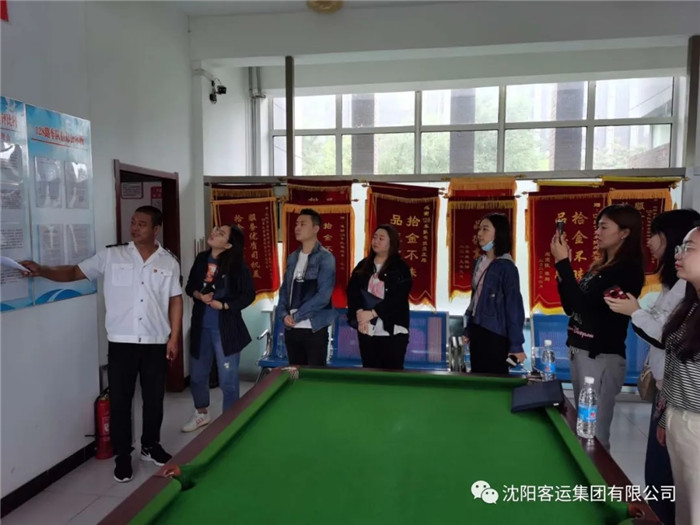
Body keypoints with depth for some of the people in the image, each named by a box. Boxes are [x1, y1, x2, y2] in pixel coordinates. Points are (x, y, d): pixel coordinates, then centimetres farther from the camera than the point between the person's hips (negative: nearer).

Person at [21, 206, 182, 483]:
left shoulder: (169, 262, 1)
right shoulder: (111, 255, 0)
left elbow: (175, 301, 4)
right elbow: (75, 272, 2)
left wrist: (174, 337, 0)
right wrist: (42, 270, -15)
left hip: (156, 342, 1)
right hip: (121, 342, 0)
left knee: (154, 398, 13)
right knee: (119, 400, 7)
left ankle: (150, 446, 33)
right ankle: (122, 455, 24)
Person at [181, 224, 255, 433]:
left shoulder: (238, 266, -12)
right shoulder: (201, 259, 3)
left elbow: (248, 296, -8)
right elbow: (189, 286, 13)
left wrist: (224, 305, -17)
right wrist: (199, 295, -8)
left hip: (226, 329, -5)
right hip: (201, 327, 6)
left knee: (228, 380, 3)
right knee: (197, 375, 19)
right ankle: (201, 413, 43)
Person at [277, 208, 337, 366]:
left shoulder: (325, 258, -8)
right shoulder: (292, 257, 11)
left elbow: (323, 295, -16)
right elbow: (284, 289, 13)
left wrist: (296, 316, -13)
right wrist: (284, 315, -4)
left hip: (314, 329, -5)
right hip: (291, 329, 6)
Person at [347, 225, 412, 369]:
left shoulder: (401, 268, 0)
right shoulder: (363, 266, 12)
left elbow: (397, 298, -11)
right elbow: (352, 292, 1)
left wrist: (372, 313, -18)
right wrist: (359, 313, -16)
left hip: (392, 331, -3)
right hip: (367, 331, 4)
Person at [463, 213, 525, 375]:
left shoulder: (506, 266, -13)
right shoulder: (479, 262, 7)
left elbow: (514, 306, -13)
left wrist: (516, 345, -13)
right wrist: (468, 329, 14)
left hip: (494, 335, -7)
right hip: (477, 331, 7)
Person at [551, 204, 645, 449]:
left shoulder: (627, 269, -14)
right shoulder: (600, 266, 13)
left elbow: (583, 304, -22)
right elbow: (571, 307, 13)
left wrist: (563, 263, -18)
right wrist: (563, 268, 2)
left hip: (602, 356, -9)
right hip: (580, 350, 9)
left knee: (595, 432, -1)